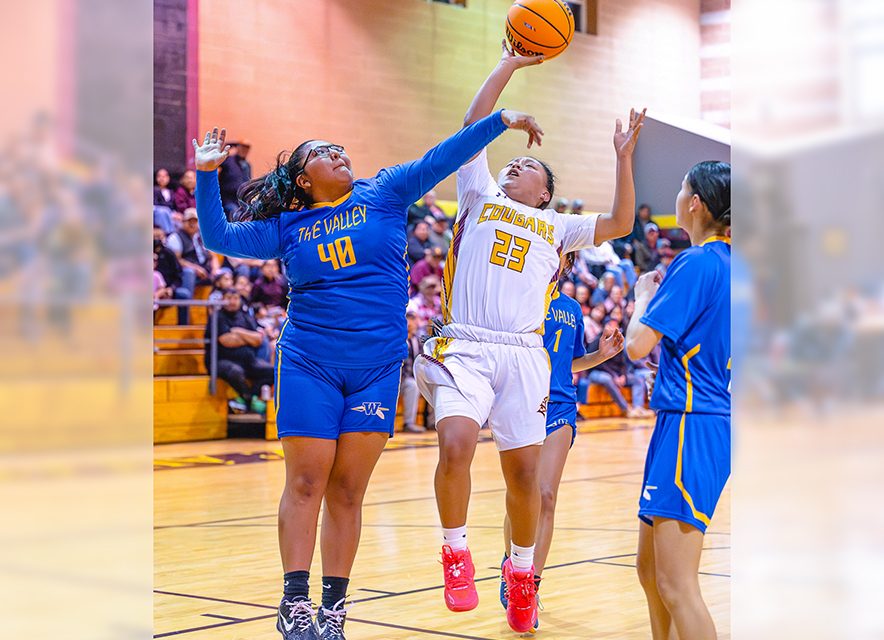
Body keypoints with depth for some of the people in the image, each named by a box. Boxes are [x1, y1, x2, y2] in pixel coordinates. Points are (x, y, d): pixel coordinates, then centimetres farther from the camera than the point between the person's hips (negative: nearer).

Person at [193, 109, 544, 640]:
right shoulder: (286, 228, 10)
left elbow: (442, 159, 5)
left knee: (348, 491, 2)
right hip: (309, 363, 0)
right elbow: (219, 237, 8)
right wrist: (208, 175, -2)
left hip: (378, 366, 0)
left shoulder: (383, 194, 9)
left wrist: (502, 120, 0)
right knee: (306, 483, -4)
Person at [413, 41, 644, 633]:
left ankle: (521, 572, 20)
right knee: (455, 448, -23)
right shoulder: (481, 198, 21)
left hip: (524, 355, 2)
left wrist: (624, 157, 11)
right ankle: (456, 555, -4)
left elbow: (620, 224, 15)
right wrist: (508, 66, 18)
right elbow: (474, 127, 16)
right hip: (465, 346, -2)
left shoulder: (557, 227, 24)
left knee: (524, 471, 0)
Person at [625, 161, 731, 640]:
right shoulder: (726, 263, 13)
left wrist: (644, 294, 1)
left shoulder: (696, 262, -13)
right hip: (709, 418, 10)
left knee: (675, 584, -11)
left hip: (690, 425, -10)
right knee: (650, 568, 18)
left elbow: (637, 345, -15)